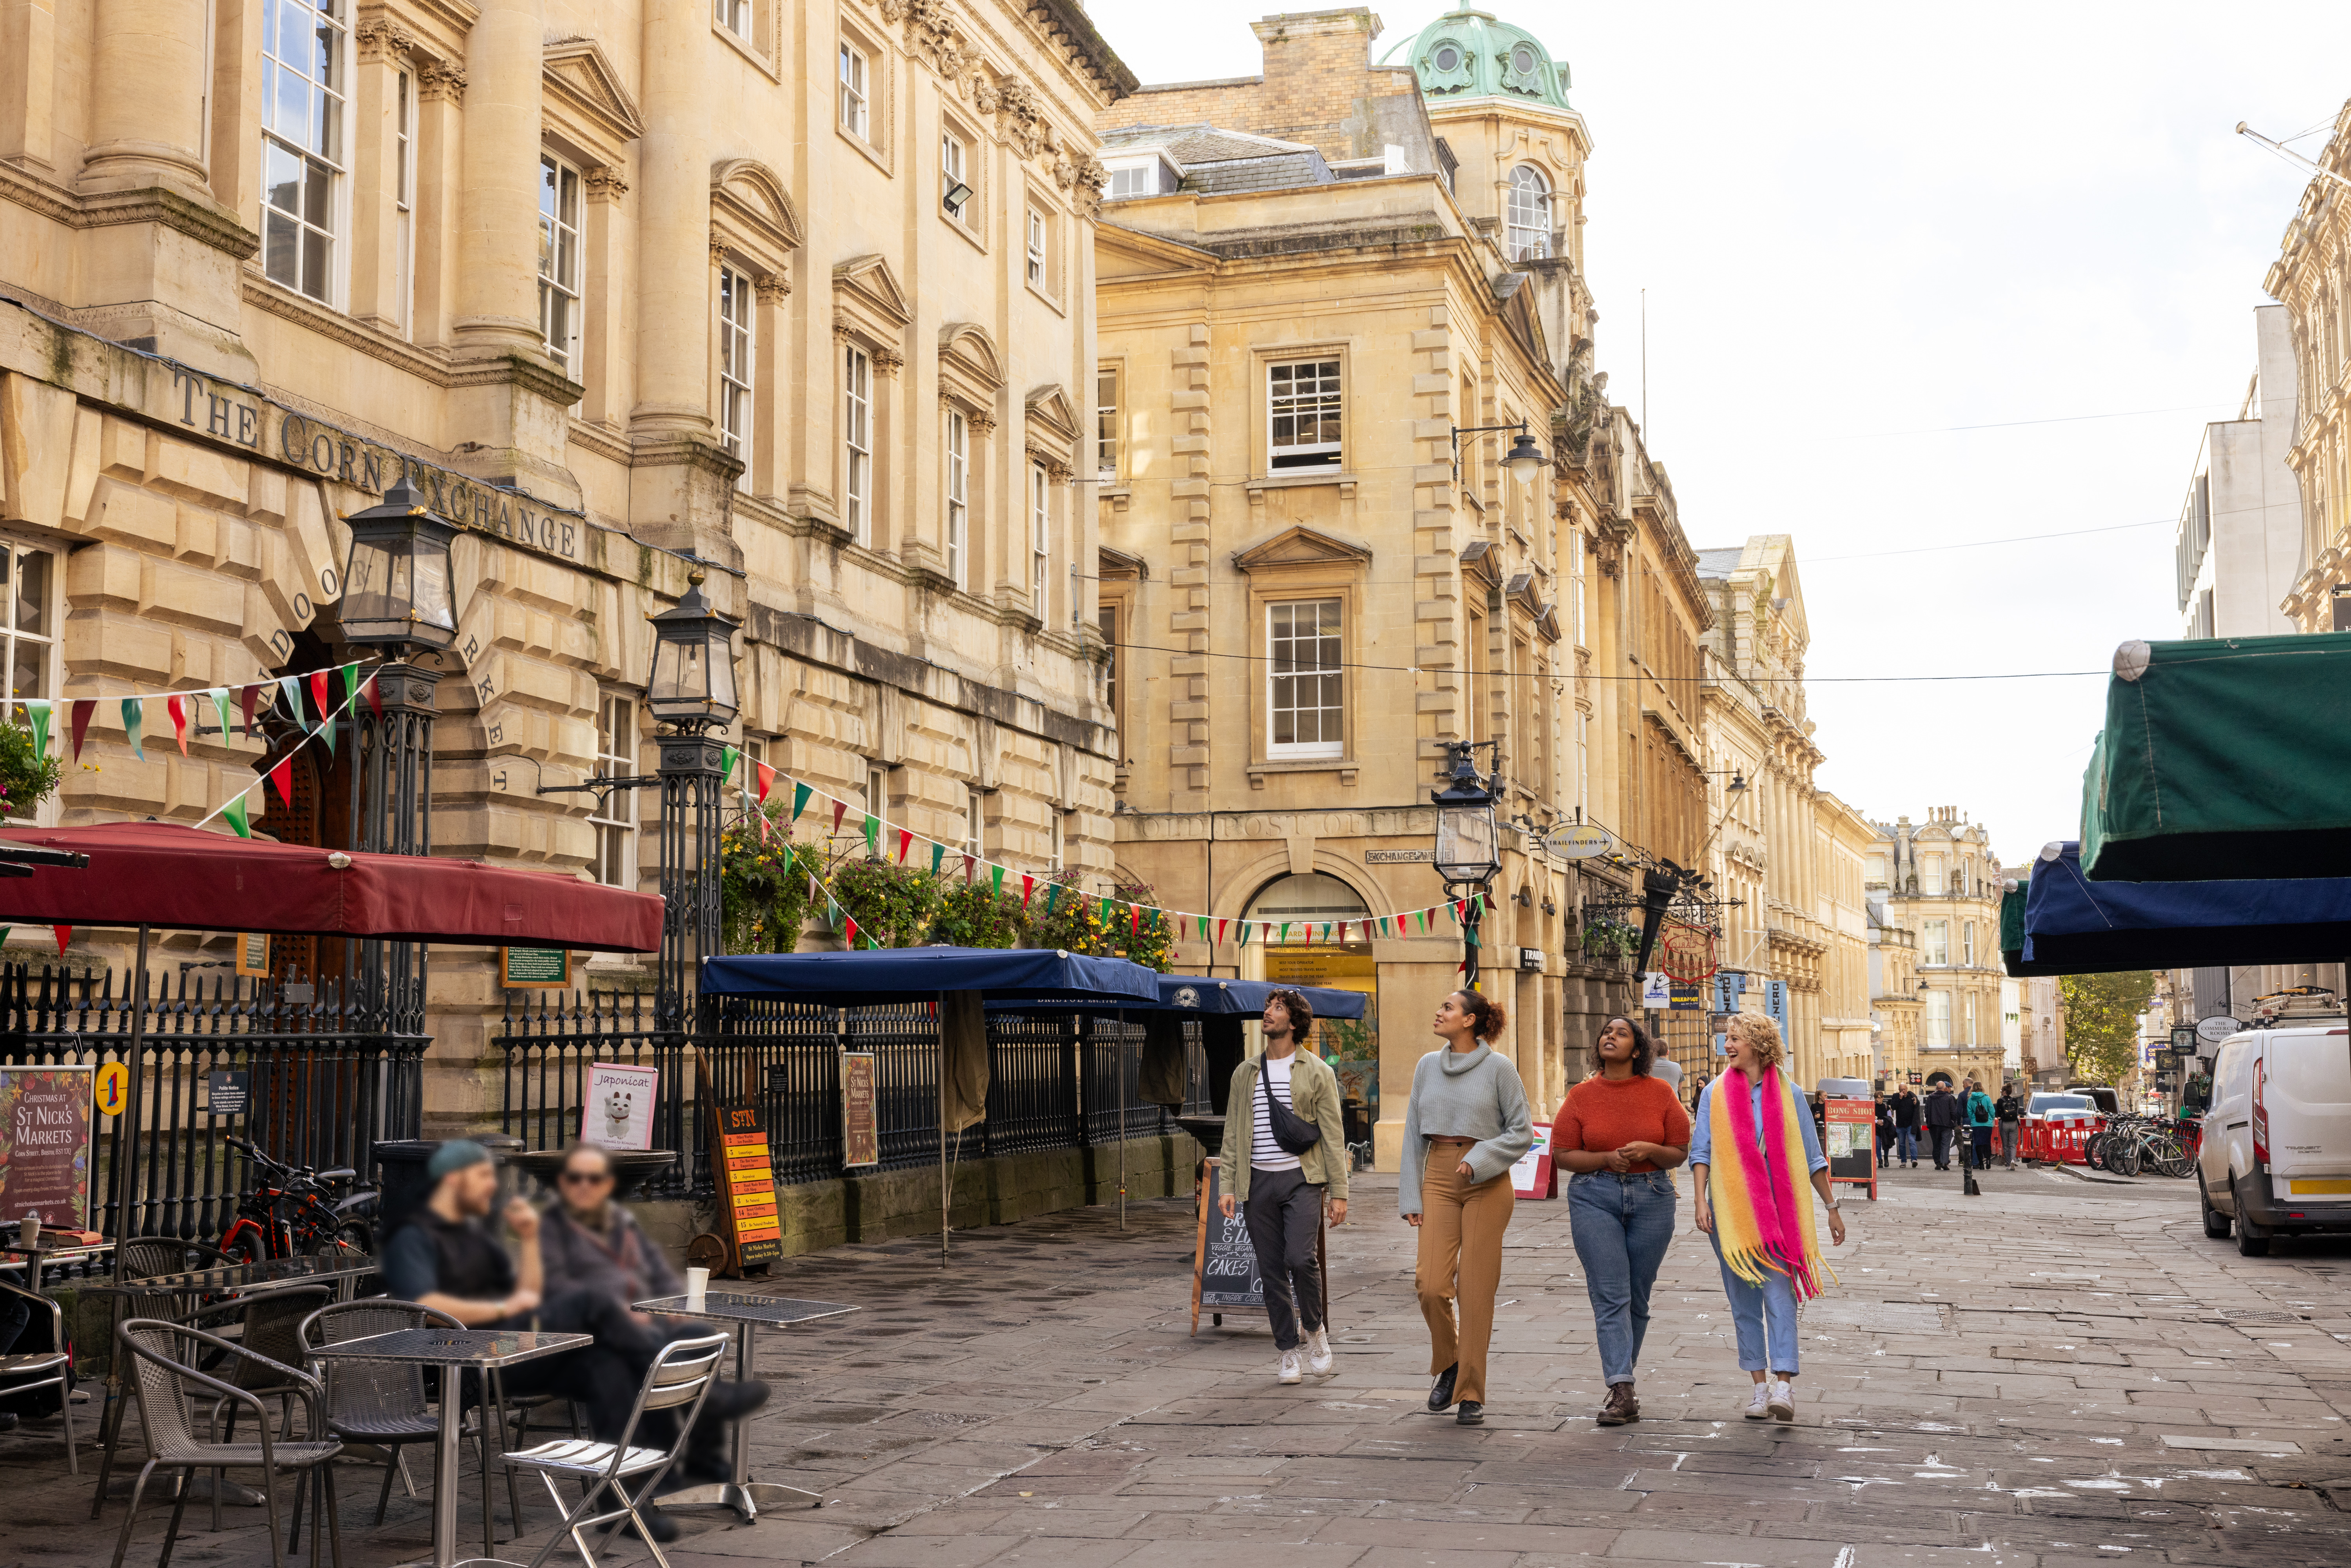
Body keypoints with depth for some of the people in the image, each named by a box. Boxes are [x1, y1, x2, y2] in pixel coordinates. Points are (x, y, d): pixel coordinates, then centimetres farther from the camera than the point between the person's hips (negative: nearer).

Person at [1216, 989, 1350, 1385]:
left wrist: (1339, 1193, -5)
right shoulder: (1245, 1073, 13)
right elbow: (1232, 1133, 13)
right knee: (1272, 1271, 3)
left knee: (1300, 1259, -18)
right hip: (1258, 1182, 3)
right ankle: (1288, 1352, 14)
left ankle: (1316, 1329, 8)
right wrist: (1228, 1186, 3)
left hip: (1301, 1179, -3)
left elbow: (1333, 1136, 0)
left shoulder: (1317, 1072, 3)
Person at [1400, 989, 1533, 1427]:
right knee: (1431, 1283, -9)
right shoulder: (1428, 1066, 10)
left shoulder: (1498, 1069, -2)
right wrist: (1410, 1197, 6)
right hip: (1438, 1179, 3)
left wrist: (1479, 1160, -15)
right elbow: (1413, 1134, 11)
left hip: (1487, 1182, -3)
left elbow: (1522, 1132, -1)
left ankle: (1471, 1394, 7)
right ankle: (1447, 1364, 18)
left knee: (1476, 1289, -3)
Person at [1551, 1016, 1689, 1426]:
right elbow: (1562, 1155, 2)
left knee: (1637, 1297, 7)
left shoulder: (1661, 1092, 4)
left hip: (1652, 1198, 1)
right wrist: (1609, 1158, -13)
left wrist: (1648, 1150, -14)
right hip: (1595, 1199, -1)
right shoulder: (1581, 1096, 3)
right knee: (1610, 1295, -11)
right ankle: (1622, 1393, -15)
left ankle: (1620, 1384, 22)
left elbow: (1679, 1152, 6)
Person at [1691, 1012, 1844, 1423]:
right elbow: (1701, 1151, 3)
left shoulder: (1787, 1094, 4)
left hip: (1779, 1210, -2)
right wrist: (1700, 1199, -10)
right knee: (1744, 1302, 5)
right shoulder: (1716, 1093, 6)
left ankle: (1784, 1386, -16)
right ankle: (1760, 1385, 11)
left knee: (1780, 1296, -11)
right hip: (1731, 1210, 2)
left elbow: (1811, 1157, 9)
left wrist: (1832, 1208, 9)